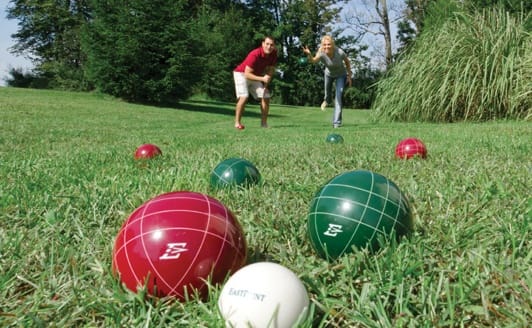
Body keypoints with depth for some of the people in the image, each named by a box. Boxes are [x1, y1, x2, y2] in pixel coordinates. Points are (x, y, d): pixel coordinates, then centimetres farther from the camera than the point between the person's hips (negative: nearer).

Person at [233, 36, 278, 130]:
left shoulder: (273, 54, -13)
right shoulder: (255, 55, -33)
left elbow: (271, 69, 1)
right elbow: (247, 74, -34)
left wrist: (266, 83, -9)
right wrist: (262, 79, -43)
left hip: (256, 75, 7)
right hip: (241, 73, -7)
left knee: (266, 97, -2)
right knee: (244, 97, -25)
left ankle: (264, 123, 8)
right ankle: (237, 122, -16)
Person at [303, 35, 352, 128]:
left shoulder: (340, 53, -35)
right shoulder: (322, 54, -34)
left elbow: (347, 62, -14)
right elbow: (313, 60, -55)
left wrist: (349, 76, -7)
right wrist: (309, 55, -76)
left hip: (341, 75, -2)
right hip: (329, 74, 2)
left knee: (338, 96, -15)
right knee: (327, 89, 27)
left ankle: (336, 122, -10)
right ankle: (326, 100, 65)